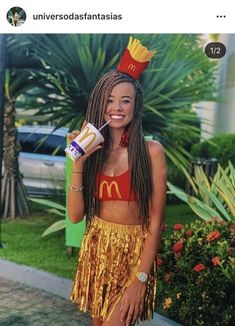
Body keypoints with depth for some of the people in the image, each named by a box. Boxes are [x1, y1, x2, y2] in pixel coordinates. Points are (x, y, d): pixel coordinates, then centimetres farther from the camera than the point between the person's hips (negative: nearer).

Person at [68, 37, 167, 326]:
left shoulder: (151, 150, -10)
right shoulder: (91, 150, 0)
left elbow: (156, 219, -11)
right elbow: (75, 215, -5)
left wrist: (140, 279, -16)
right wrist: (78, 164, -15)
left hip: (134, 253, -3)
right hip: (96, 250, 4)